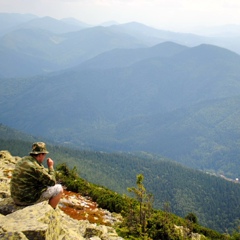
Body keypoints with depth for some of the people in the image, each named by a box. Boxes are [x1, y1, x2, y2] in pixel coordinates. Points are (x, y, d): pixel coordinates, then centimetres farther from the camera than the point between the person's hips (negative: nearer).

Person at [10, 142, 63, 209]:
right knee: (59, 189, 0)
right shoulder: (35, 167, -22)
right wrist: (51, 167, -3)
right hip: (28, 199, -9)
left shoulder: (23, 160, 5)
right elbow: (52, 182, -13)